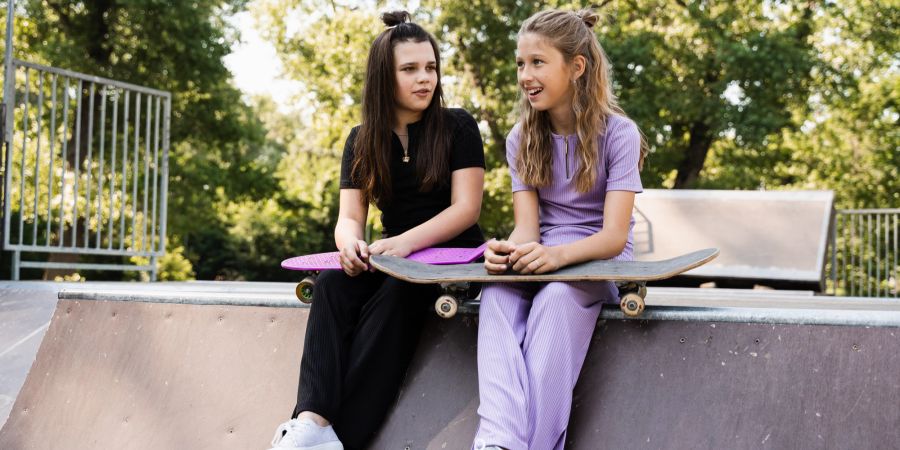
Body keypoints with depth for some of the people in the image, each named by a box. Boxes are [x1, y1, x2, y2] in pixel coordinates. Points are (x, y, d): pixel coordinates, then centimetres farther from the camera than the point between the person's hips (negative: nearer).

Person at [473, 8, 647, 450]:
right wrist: (507, 249, -31)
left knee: (557, 296, -38)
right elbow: (527, 226, -4)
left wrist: (559, 254, -39)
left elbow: (613, 235, -17)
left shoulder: (619, 133, -8)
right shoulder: (522, 140, 5)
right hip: (541, 260, 3)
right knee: (497, 292, -33)